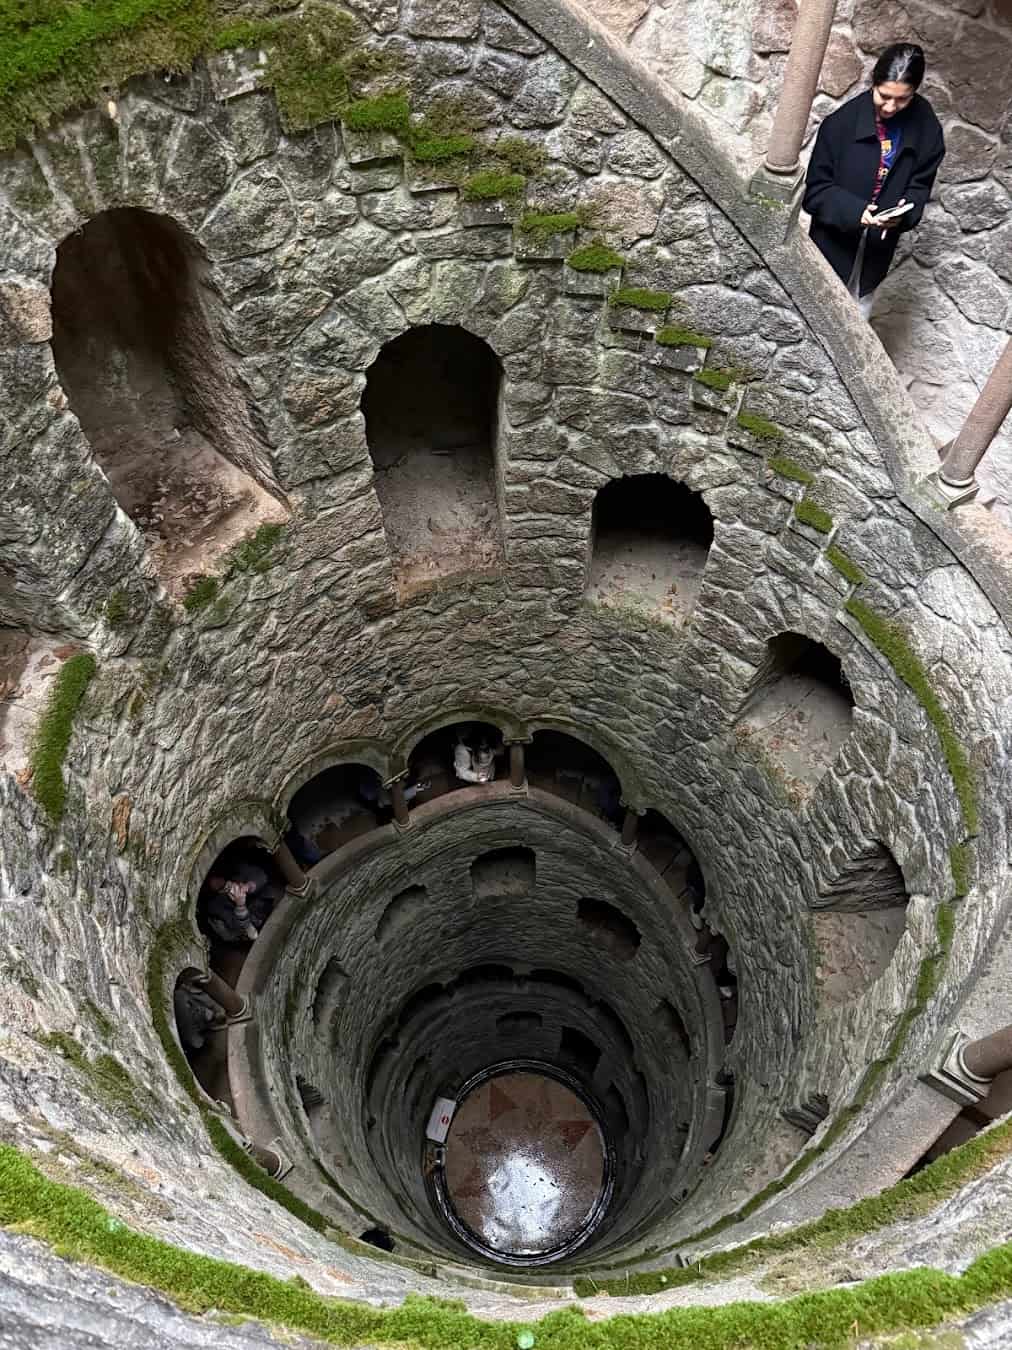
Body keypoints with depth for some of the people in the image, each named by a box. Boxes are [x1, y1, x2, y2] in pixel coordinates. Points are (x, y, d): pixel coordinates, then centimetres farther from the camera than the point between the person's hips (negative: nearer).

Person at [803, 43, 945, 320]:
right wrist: (853, 211, -29)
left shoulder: (925, 128, -8)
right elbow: (816, 189, -11)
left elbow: (920, 185, 1)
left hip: (877, 250, 3)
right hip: (834, 243, -2)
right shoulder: (842, 122, -16)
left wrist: (904, 213, -22)